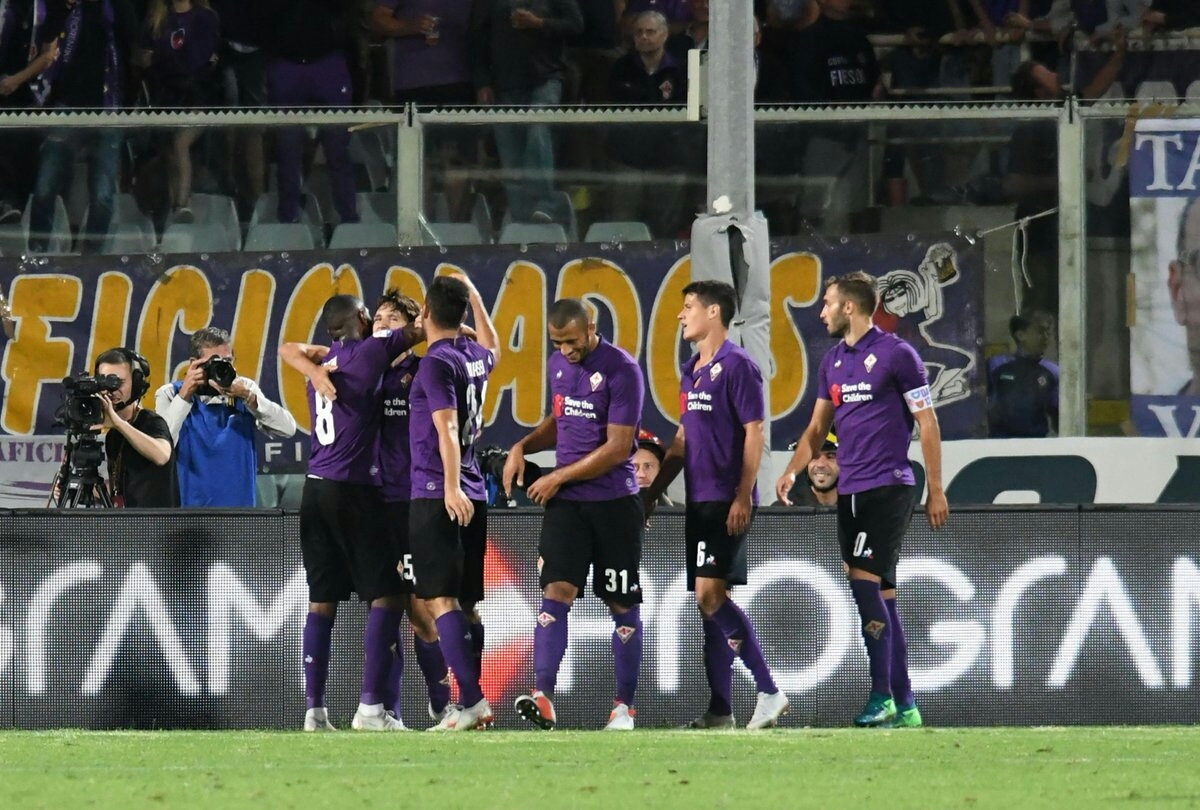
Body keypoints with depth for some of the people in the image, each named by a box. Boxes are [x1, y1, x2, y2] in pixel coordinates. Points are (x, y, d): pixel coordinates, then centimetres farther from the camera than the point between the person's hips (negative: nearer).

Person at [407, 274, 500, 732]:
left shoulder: (437, 363, -10)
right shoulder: (475, 357, 13)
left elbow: (447, 426, -22)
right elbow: (492, 348, 40)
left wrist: (451, 486, -30)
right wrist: (476, 298, 44)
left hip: (437, 495, -8)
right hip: (473, 496, 8)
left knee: (440, 599, -12)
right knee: (466, 603, 10)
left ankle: (473, 699, -23)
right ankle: (473, 705, 9)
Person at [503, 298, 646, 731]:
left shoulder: (621, 370, -12)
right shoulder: (558, 365, 9)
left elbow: (618, 447, -15)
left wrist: (559, 477, -11)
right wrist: (523, 446, 7)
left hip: (613, 501, -5)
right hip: (565, 501, 5)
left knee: (622, 604, 3)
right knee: (556, 590, -10)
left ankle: (625, 704, 12)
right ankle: (543, 697, -19)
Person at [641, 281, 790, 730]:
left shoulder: (736, 365, -9)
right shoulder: (691, 372, 17)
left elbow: (754, 433, -13)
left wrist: (744, 497, -19)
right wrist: (651, 494, 23)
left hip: (726, 502, -9)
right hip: (699, 502, 9)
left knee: (710, 595, -17)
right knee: (710, 601, 7)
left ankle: (769, 692, -15)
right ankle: (720, 710, 8)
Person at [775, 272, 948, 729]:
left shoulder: (895, 354, -6)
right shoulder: (833, 361, 16)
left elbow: (927, 423, -5)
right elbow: (818, 428, 20)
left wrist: (935, 490, -8)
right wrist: (793, 471, 3)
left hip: (888, 486, -8)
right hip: (849, 492, 8)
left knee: (864, 579, -17)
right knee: (879, 593, 6)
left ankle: (882, 697, -16)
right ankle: (904, 706, 8)